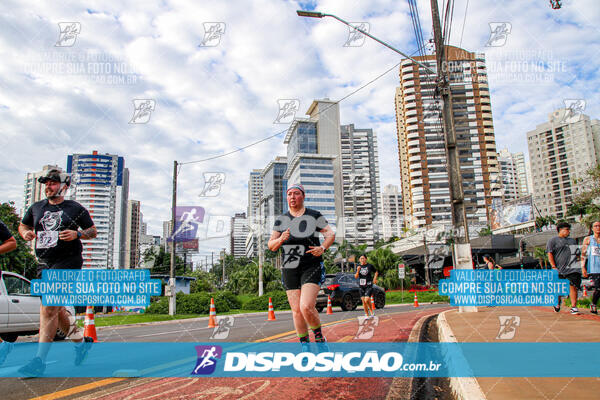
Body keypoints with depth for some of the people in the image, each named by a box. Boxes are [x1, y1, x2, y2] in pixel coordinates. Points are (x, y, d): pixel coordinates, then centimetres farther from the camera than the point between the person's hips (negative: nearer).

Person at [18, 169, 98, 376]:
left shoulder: (75, 208, 1)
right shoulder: (36, 208, 14)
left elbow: (93, 231, 5)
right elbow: (23, 225, 26)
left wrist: (77, 234, -14)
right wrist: (26, 233, 2)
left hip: (68, 262, -6)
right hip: (44, 264, 6)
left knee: (48, 309, -13)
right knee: (56, 310, 13)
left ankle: (39, 361, -10)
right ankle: (82, 341, 32)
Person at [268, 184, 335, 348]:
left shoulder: (314, 216, 1)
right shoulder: (281, 220, 7)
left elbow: (330, 234, 4)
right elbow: (271, 245, 8)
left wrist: (322, 248, -15)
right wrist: (281, 239, -13)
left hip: (312, 267, -3)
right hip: (290, 269, 3)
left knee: (306, 307, -18)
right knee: (296, 311, 4)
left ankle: (318, 335, 10)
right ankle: (305, 345, 20)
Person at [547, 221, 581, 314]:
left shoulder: (572, 240, 22)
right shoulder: (553, 241, 5)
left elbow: (577, 253, 29)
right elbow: (550, 254, -2)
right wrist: (554, 267, -10)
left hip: (572, 268, 3)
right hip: (559, 269, -3)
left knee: (573, 286, -11)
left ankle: (574, 307, -11)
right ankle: (558, 303, 30)